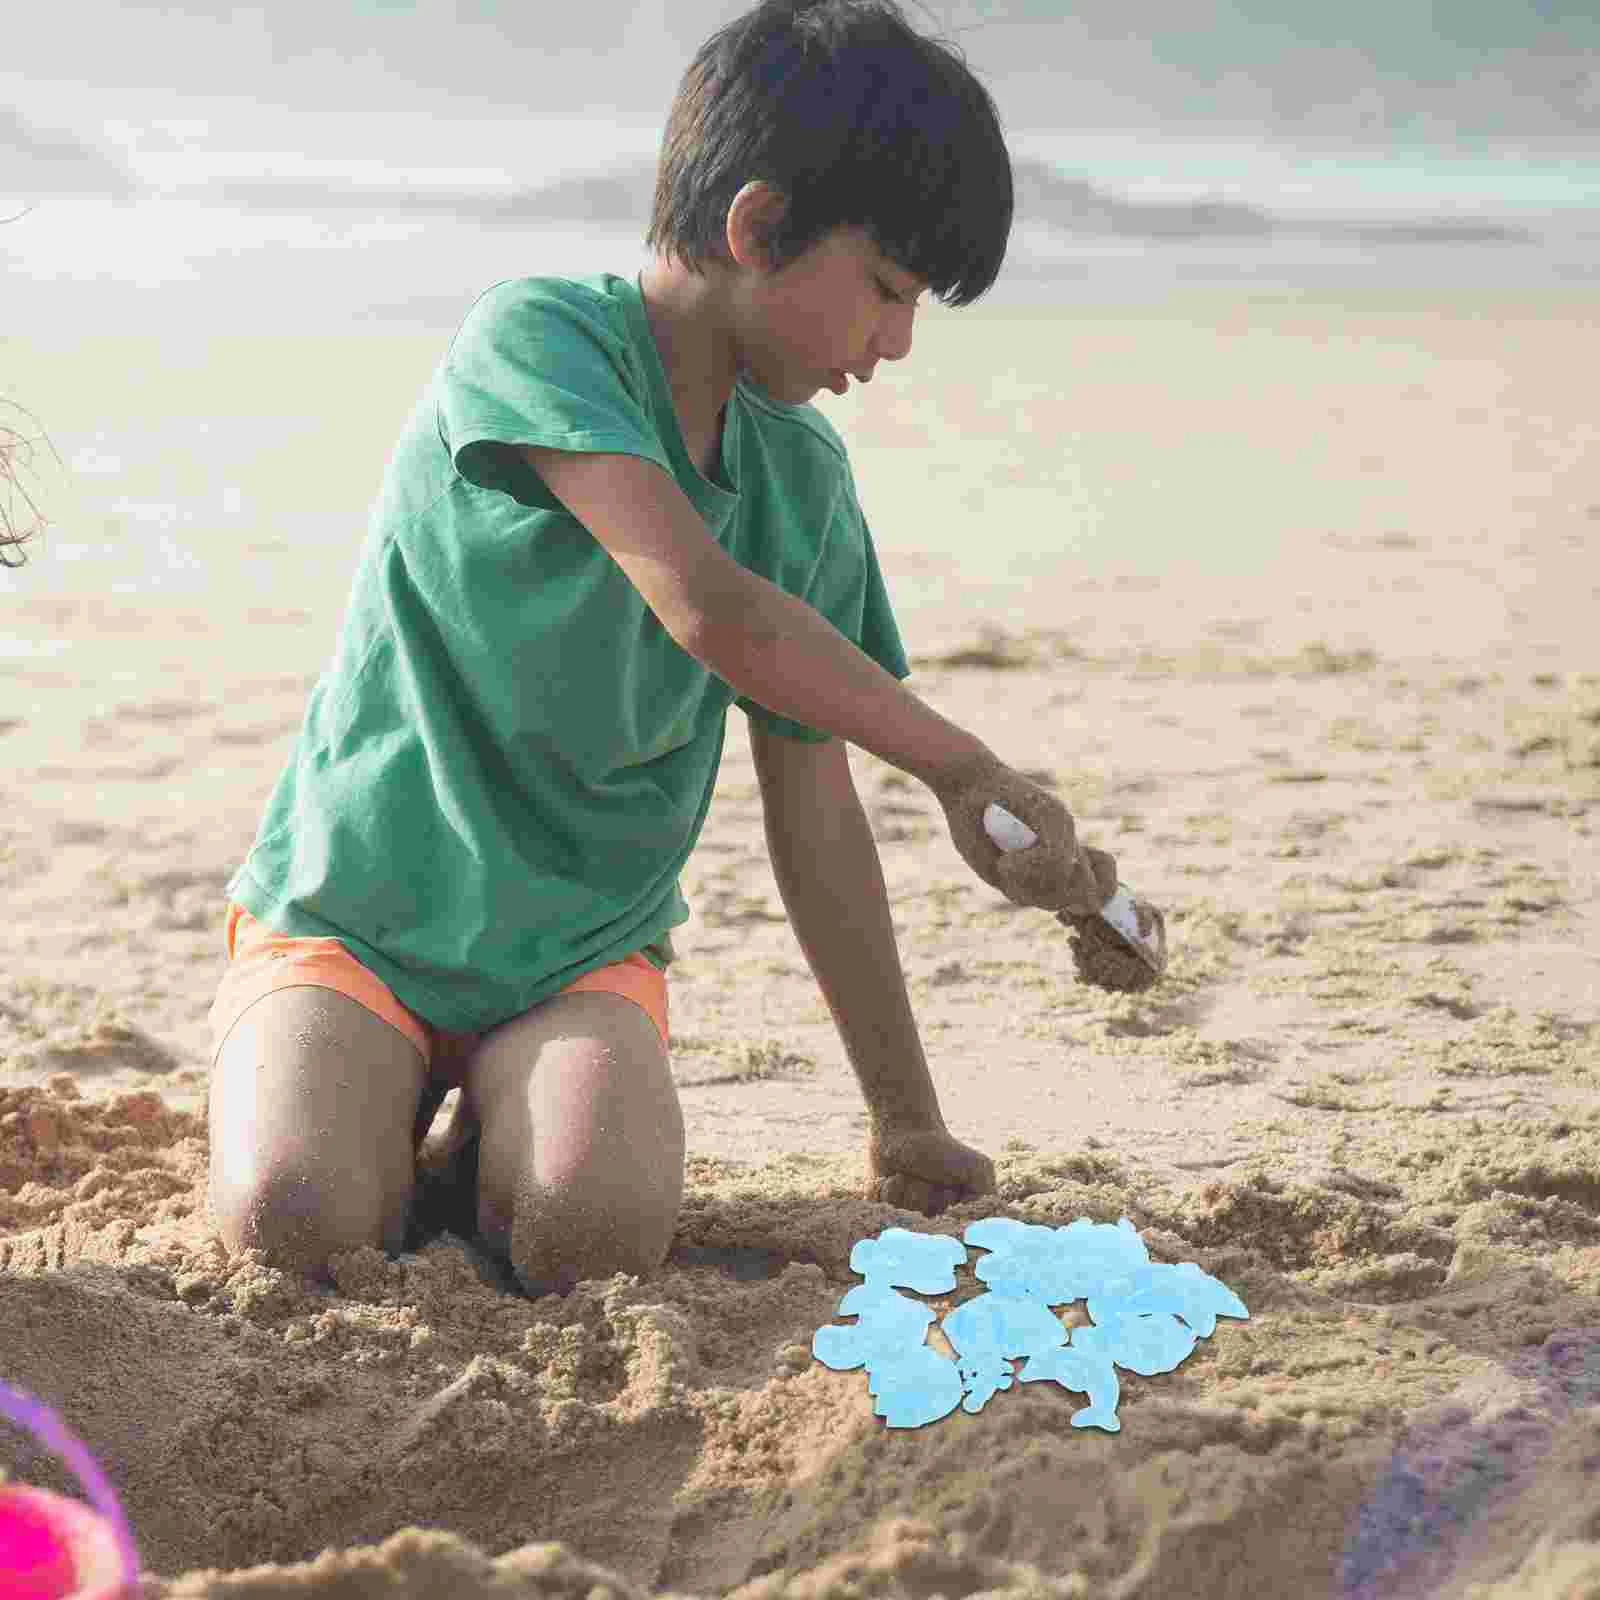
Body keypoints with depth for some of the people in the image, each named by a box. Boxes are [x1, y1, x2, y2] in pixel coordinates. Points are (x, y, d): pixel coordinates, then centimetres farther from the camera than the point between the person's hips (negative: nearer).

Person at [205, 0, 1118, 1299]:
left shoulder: (805, 480, 4)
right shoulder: (539, 337, -15)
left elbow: (818, 820, 7)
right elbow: (710, 608, -29)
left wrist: (911, 1131, 7)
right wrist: (967, 771, -21)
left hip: (583, 947, 4)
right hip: (353, 906, -3)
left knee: (602, 1238, -27)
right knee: (295, 1222, -29)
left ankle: (503, 1126, 7)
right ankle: (394, 1124, 4)